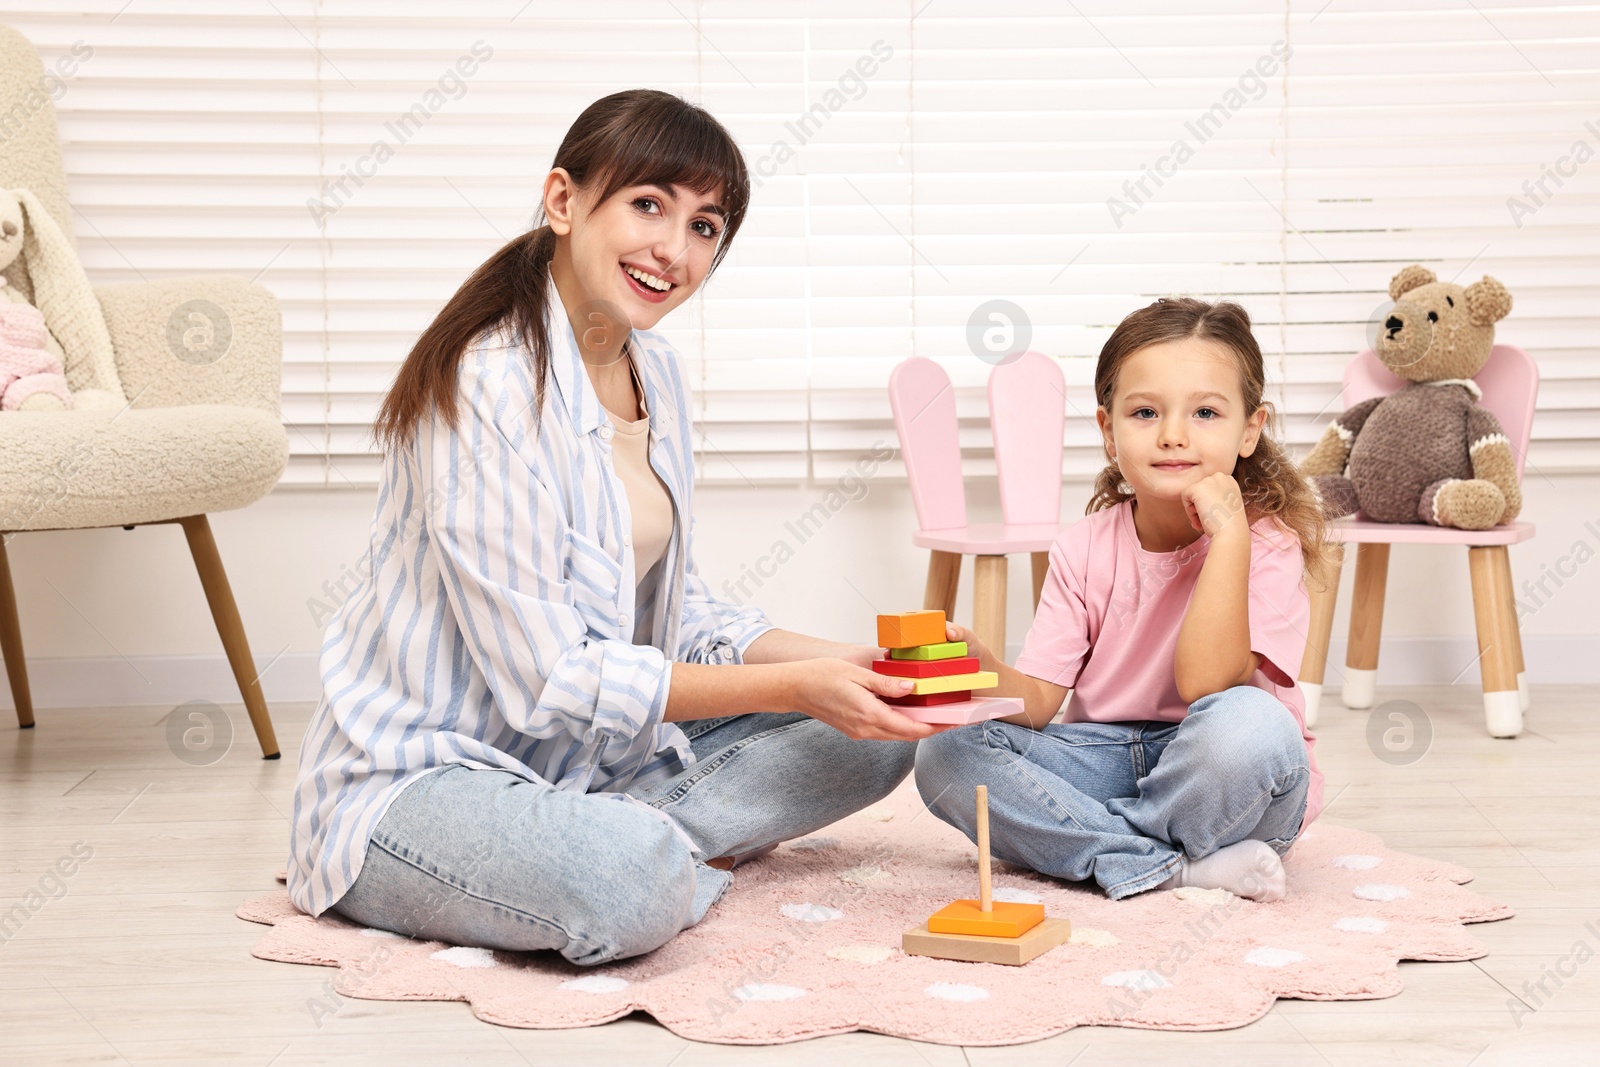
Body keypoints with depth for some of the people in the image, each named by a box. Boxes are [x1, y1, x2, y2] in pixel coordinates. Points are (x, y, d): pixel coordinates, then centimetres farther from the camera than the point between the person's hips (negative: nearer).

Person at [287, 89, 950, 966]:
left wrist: (837, 662, -5)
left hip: (592, 761, 9)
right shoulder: (489, 385, -22)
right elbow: (549, 681, -23)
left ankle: (626, 835, -9)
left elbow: (675, 613, 11)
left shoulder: (653, 376, 7)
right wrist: (793, 685, -20)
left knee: (870, 736, 1)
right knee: (632, 885, -39)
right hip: (414, 781, -9)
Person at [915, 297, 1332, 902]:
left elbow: (1204, 683, -27)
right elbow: (1038, 701, -7)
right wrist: (982, 666, -30)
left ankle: (1085, 849, -14)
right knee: (947, 752, -17)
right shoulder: (1084, 550, -1)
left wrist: (1227, 532, -27)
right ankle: (1175, 867, -22)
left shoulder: (1265, 542, -13)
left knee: (1249, 721, -38)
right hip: (1109, 762, 4)